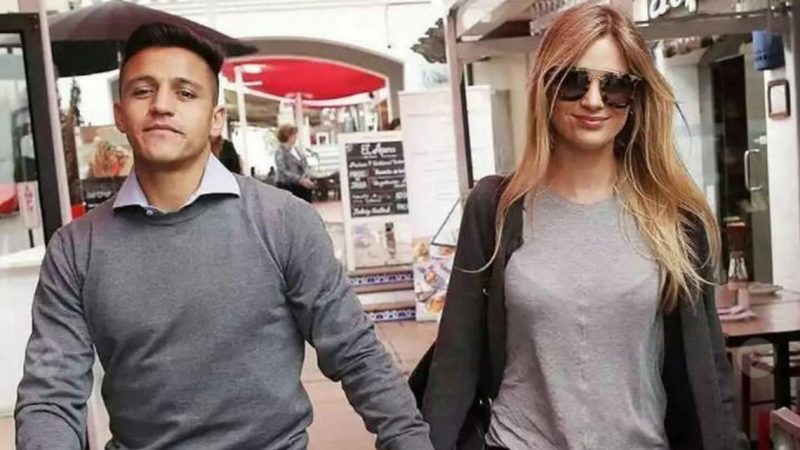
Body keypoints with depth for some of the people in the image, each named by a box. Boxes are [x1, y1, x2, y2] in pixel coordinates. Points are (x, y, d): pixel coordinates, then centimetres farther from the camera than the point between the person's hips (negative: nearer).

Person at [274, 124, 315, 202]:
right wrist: (301, 180, -22)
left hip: (302, 186, 7)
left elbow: (305, 165, 13)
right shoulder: (280, 152, -10)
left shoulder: (295, 149, 11)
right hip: (288, 187, -7)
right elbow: (284, 171, -18)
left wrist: (306, 179, -6)